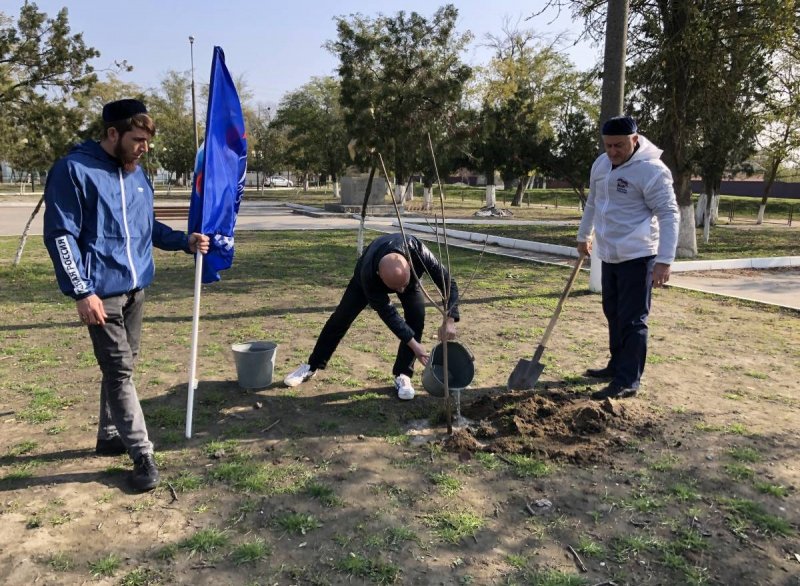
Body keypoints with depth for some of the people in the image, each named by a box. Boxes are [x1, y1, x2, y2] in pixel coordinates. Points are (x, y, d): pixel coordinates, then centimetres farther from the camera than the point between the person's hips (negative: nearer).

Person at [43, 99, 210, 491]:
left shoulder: (136, 174, 11)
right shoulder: (73, 170, -11)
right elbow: (60, 235, -14)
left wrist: (185, 242, 3)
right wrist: (81, 291, -19)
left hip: (135, 288, 8)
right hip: (103, 293, -7)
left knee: (122, 367, 16)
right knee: (120, 371, -4)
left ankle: (110, 436, 31)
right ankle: (142, 454, 3)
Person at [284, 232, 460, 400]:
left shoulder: (418, 252, -46)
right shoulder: (368, 274, -46)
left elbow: (449, 283, -35)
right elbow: (388, 313, -37)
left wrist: (449, 320, -48)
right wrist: (414, 344, -40)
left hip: (410, 276, 1)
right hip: (369, 276, -1)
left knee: (417, 317, -19)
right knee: (341, 318, -2)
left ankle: (403, 375, -5)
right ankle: (312, 366, 17)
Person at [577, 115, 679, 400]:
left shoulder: (651, 170, -17)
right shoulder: (601, 164, 8)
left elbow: (669, 216, -20)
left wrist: (664, 261, -27)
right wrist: (584, 235, 31)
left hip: (637, 257, -8)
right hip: (609, 256, 8)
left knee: (632, 320, -5)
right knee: (613, 314, 17)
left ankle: (628, 381, 1)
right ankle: (618, 365, 32)